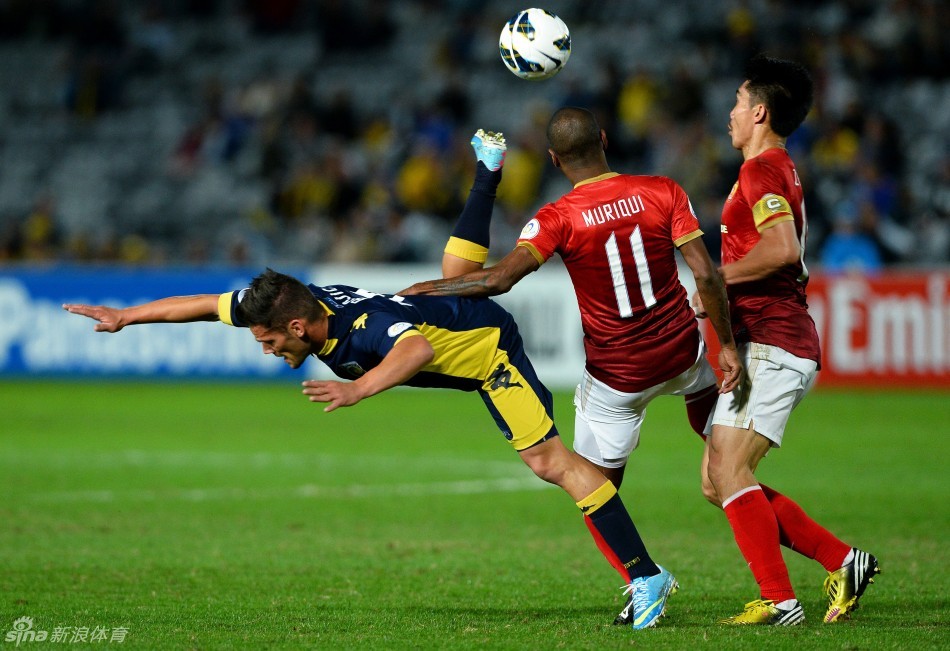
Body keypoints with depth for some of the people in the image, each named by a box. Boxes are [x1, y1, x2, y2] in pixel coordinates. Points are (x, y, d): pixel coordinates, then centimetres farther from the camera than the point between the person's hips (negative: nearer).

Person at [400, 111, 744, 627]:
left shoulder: (558, 219, -16)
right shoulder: (663, 192, -9)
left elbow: (498, 278, -26)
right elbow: (705, 275, -11)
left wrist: (424, 289, -16)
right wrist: (726, 346, -4)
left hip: (617, 375, -3)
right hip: (681, 352, 3)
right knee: (705, 395, 39)